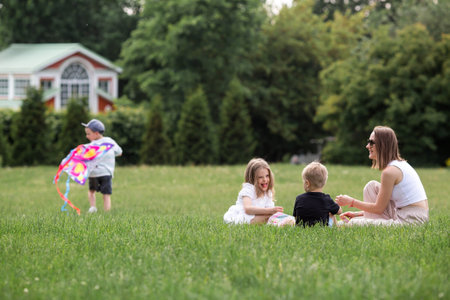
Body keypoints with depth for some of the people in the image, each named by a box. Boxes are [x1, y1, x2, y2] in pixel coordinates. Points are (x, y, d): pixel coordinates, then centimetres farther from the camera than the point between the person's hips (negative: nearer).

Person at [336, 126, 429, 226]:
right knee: (371, 186, 13)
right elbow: (383, 204, 19)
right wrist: (358, 214, 17)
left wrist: (352, 202, 2)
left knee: (354, 224, -18)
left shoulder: (390, 171, -16)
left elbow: (379, 208, -10)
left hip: (411, 221, -10)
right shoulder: (400, 163, 14)